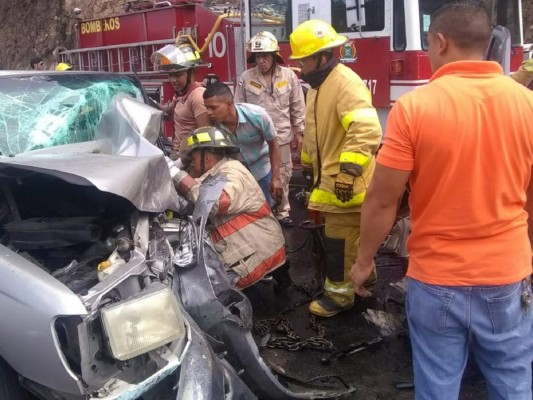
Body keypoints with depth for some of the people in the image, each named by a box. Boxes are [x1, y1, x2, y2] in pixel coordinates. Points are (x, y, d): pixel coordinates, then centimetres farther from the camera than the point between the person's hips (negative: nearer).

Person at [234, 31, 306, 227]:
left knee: (282, 176, 12)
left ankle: (282, 212, 26)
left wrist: (299, 132, 3)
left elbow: (298, 107, 4)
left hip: (282, 137, 1)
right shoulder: (246, 77, -3)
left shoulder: (289, 76, -2)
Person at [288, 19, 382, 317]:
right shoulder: (319, 85, 14)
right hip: (331, 179, 10)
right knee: (353, 237, 21)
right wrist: (309, 164, 29)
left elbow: (367, 130, -33)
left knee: (340, 241, 0)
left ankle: (339, 294, 13)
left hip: (346, 182, -10)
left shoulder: (346, 83, -20)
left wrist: (349, 170, -34)